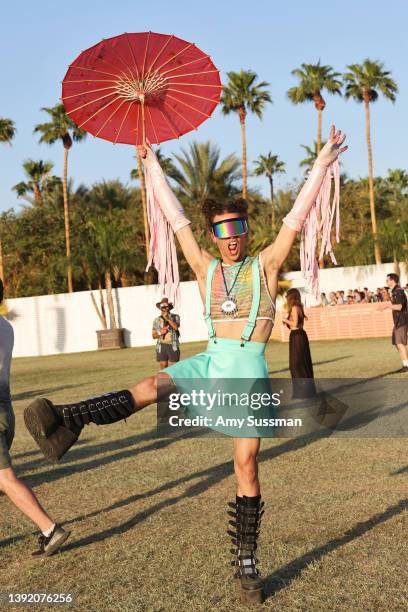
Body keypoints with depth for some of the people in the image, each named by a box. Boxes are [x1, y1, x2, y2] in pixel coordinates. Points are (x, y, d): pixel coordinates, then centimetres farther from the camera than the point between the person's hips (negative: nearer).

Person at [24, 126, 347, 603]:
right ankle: (67, 422, -42)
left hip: (249, 371, -2)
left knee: (246, 464, -2)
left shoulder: (265, 265, 2)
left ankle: (246, 563, 6)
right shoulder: (206, 269, 9)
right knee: (150, 387, -25)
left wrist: (323, 162, -7)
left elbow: (298, 214, -4)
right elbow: (175, 216, 13)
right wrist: (152, 165, 17)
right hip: (210, 362, 3)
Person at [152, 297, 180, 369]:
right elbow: (154, 336, 13)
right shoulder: (156, 320, 9)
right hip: (161, 346, 2)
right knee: (163, 368, 2)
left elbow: (176, 327, -16)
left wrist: (168, 318, -21)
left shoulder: (175, 317, 4)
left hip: (173, 346, -2)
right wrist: (160, 333, -6)